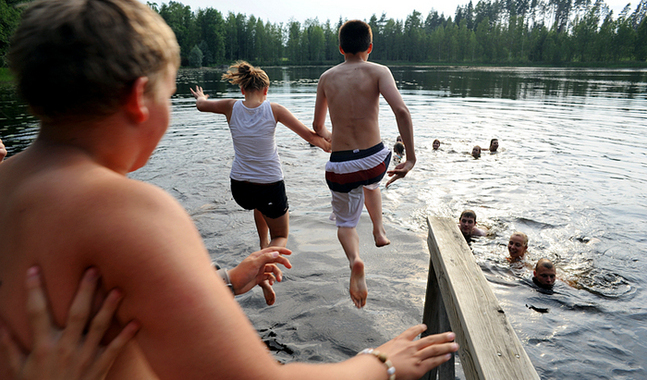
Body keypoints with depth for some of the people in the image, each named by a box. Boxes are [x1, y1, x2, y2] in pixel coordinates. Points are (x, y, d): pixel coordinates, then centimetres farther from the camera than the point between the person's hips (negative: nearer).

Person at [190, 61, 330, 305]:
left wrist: (200, 97, 41)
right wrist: (328, 146, 13)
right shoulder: (273, 110, -10)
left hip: (240, 188, 3)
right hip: (271, 187, -3)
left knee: (259, 204, 41)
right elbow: (310, 135, -6)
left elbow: (201, 105, 17)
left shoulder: (231, 108, -3)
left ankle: (264, 246, 39)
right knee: (281, 238, 19)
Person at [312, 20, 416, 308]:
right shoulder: (378, 71, -2)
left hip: (340, 167, 0)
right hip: (375, 161, 0)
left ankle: (354, 259, -11)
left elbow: (317, 126, 15)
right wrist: (411, 158, -13)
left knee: (345, 223, 18)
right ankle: (379, 232, 35)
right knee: (371, 184, 38)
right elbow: (401, 110, -18)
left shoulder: (327, 78, 7)